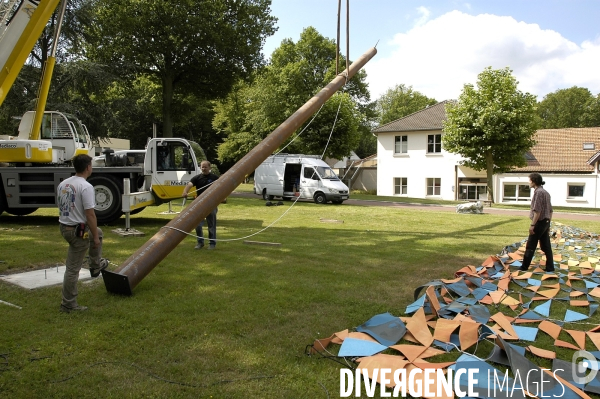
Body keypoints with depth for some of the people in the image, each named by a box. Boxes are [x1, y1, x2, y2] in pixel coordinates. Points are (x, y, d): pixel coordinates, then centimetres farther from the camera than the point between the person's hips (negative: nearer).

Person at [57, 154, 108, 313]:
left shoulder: (63, 184, 8)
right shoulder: (85, 187, -20)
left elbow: (60, 207, 17)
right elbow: (90, 214, -22)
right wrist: (95, 237, -15)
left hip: (64, 227, 9)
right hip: (78, 231, -9)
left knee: (98, 232, 33)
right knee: (73, 269, 0)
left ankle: (96, 265, 41)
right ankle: (68, 304, 10)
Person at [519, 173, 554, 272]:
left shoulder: (538, 192, -16)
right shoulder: (546, 192, 13)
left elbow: (537, 211, -21)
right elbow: (550, 210, 17)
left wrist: (532, 225, -20)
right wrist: (548, 224, 21)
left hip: (539, 222, -9)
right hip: (546, 222, 9)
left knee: (530, 246, -2)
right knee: (546, 246, 11)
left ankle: (524, 267, 4)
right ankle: (550, 267, 14)